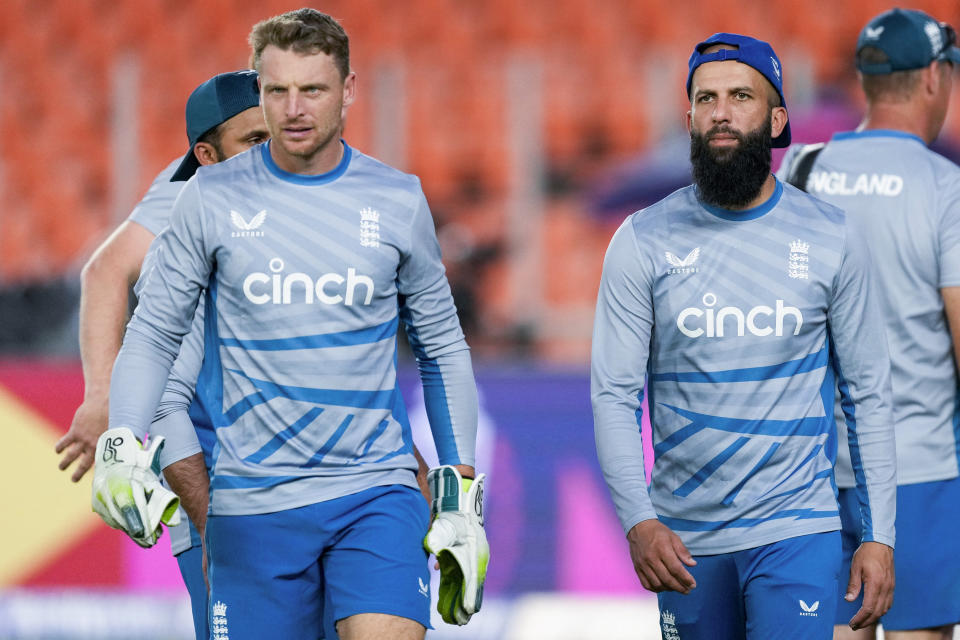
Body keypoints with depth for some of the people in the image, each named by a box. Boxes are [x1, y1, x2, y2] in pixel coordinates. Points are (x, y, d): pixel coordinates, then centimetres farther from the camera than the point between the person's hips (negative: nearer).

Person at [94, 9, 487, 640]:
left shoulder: (398, 200, 4)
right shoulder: (212, 198, 1)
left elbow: (443, 347, 13)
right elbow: (154, 332, 6)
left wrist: (462, 497, 10)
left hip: (377, 492, 0)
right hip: (252, 504, 0)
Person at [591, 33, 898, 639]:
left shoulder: (831, 238, 1)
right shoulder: (643, 242, -1)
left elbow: (869, 392, 5)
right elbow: (614, 394, -3)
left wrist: (879, 535, 0)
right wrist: (637, 522, -16)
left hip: (797, 530, -1)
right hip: (684, 538, 1)